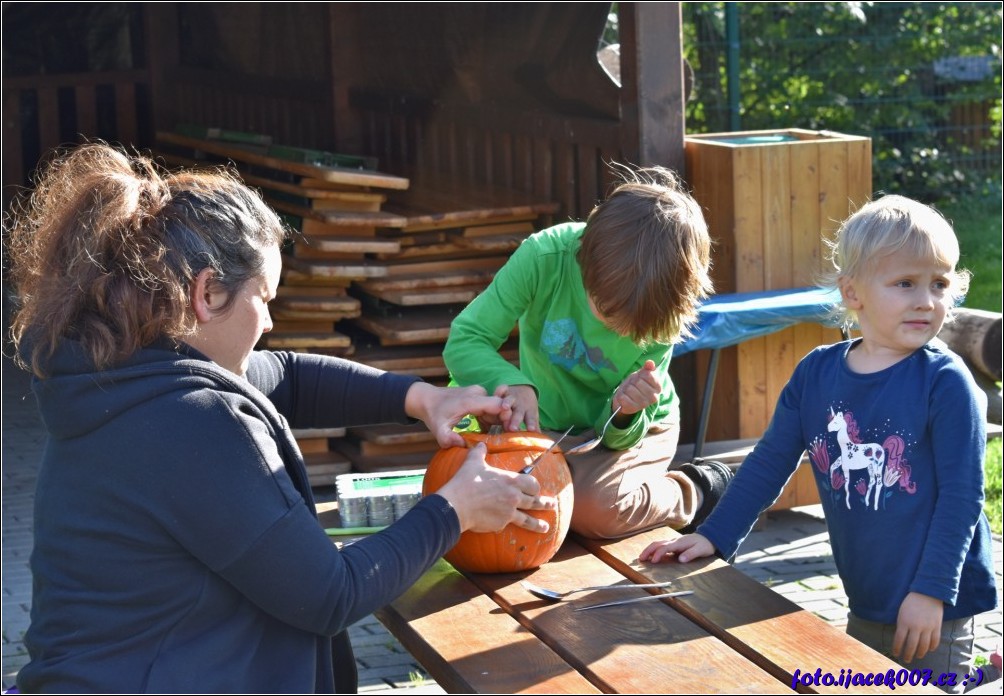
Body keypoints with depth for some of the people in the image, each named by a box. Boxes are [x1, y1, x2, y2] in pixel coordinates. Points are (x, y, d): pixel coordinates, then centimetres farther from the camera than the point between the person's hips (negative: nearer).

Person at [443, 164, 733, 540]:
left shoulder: (663, 315, -25)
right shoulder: (545, 256, -28)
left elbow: (618, 437, -19)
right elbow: (464, 341, -26)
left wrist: (625, 412, -43)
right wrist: (513, 384, -46)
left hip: (633, 430, -3)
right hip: (547, 425, 3)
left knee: (593, 508, -33)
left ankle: (696, 490, 0)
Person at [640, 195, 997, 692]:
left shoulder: (946, 381, -12)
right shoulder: (816, 373, 1)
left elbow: (963, 493, -13)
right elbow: (769, 463, 10)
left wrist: (932, 591, -16)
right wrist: (713, 537, 7)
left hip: (935, 611, -5)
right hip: (863, 605, 5)